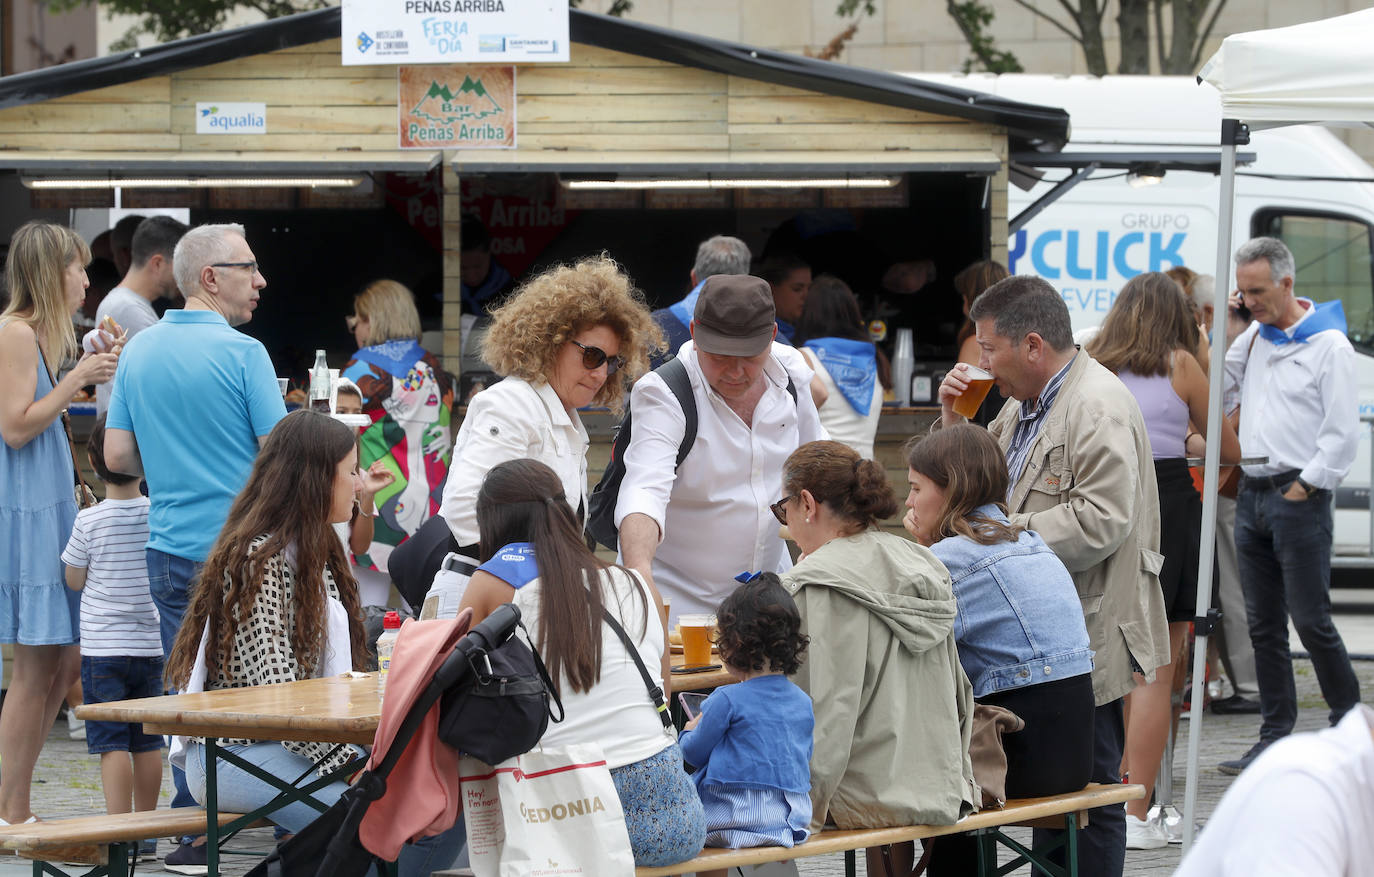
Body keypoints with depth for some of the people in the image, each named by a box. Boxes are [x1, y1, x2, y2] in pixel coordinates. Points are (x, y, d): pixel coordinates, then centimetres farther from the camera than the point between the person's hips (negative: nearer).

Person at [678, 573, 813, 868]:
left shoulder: (728, 700, -13)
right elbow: (805, 755, 20)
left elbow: (694, 752, -2)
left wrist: (689, 732, 21)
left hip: (737, 817, -7)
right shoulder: (802, 701, 5)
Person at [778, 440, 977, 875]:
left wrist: (803, 810, -16)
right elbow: (957, 693, 16)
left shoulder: (819, 587, -14)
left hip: (872, 800, -9)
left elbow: (826, 712, -20)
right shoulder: (920, 565, 11)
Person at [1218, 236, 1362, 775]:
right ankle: (1275, 737, 10)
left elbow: (1342, 434, -9)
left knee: (1311, 620, -7)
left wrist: (1305, 486, -12)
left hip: (1299, 498, -7)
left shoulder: (1328, 345, -6)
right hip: (1252, 496, 7)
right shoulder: (1254, 339, 16)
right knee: (1263, 625, 7)